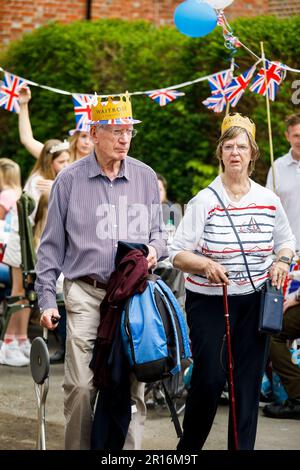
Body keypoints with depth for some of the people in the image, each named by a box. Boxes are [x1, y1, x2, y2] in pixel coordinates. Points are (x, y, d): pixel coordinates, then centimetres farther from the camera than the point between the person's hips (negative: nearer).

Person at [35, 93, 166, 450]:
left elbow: (156, 231, 19)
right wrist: (46, 299, 0)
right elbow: (52, 244, 5)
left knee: (131, 386, 1)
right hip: (85, 293, -2)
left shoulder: (145, 177, 9)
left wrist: (154, 249, -6)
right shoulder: (70, 180, 2)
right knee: (81, 386, -9)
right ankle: (78, 448, 3)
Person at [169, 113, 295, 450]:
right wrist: (205, 265, -26)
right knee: (209, 378, -6)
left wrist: (281, 261, -4)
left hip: (253, 301, 3)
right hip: (208, 300, -3)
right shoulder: (204, 201, -8)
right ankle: (188, 447, 15)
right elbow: (177, 254, -8)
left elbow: (286, 243, 17)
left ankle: (243, 446, 14)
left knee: (248, 379, 4)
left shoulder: (269, 200, 3)